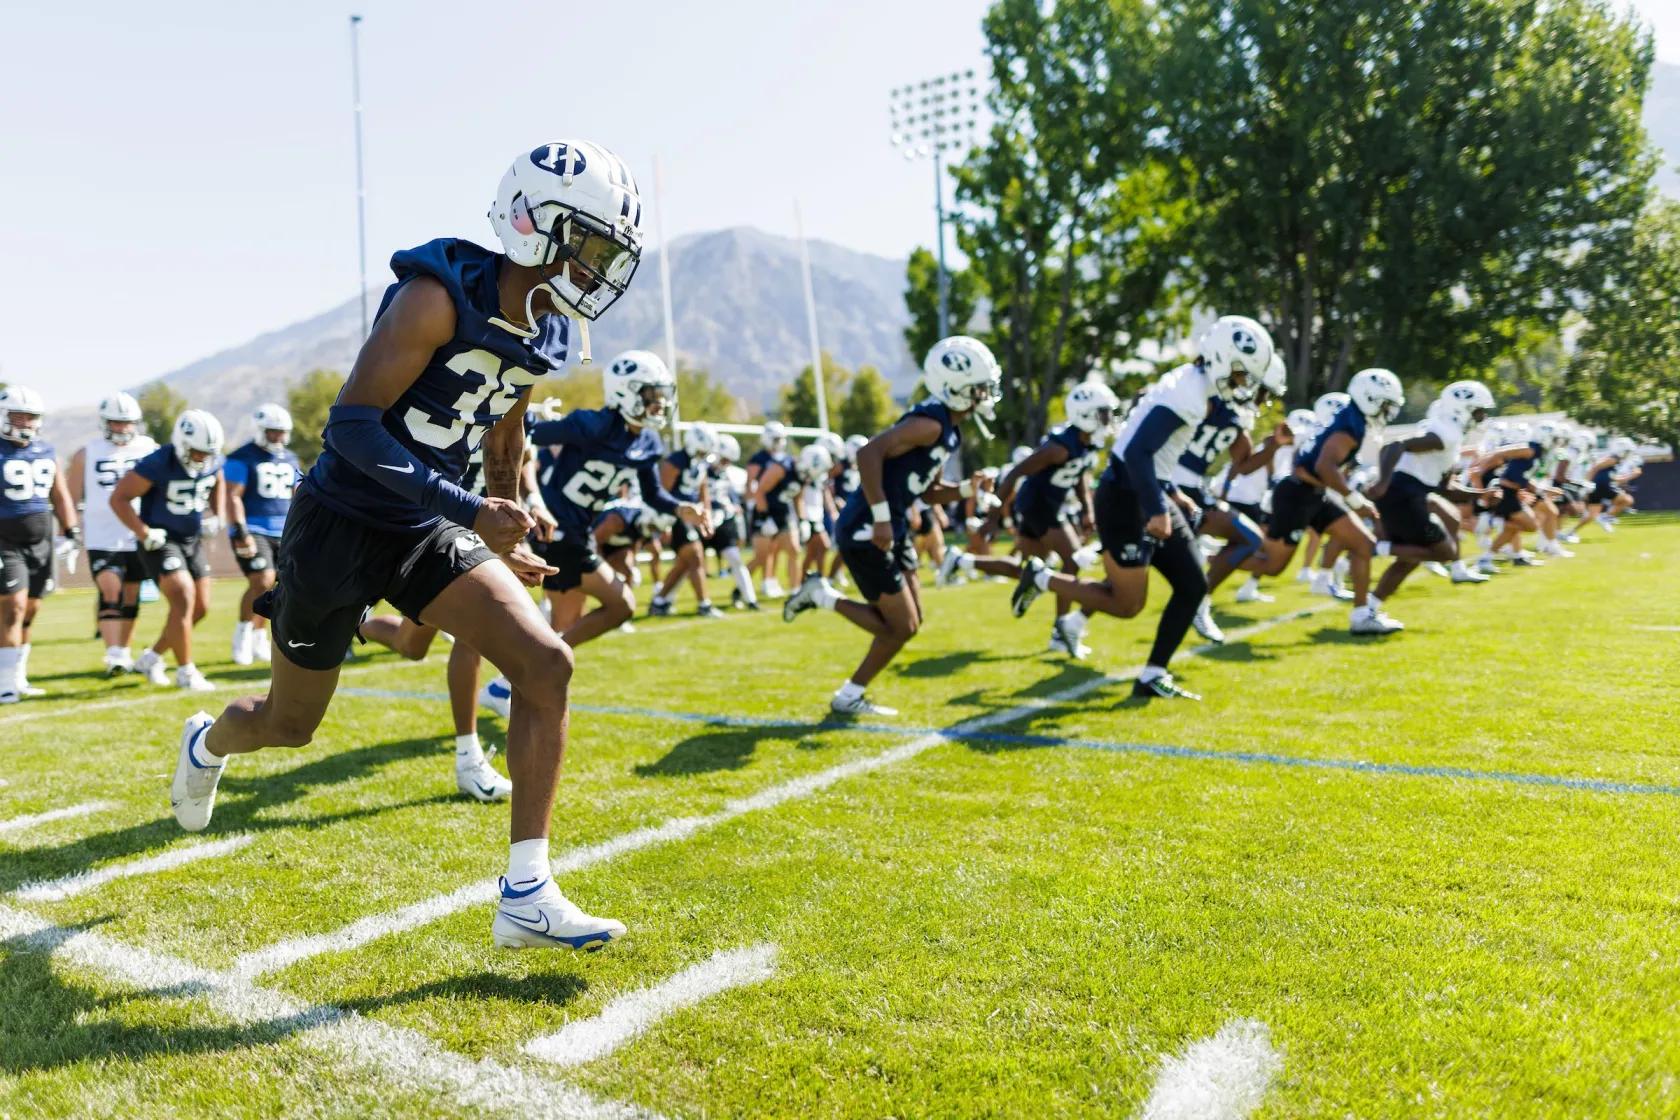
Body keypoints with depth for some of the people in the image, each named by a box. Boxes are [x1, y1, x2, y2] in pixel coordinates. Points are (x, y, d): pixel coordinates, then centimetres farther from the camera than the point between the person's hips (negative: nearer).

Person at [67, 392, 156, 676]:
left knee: (131, 597, 10)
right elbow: (71, 499, 6)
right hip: (102, 539, -2)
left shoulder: (150, 450, 5)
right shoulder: (86, 455, 2)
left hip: (138, 538, 2)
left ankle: (124, 651, 23)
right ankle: (113, 654, -18)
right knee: (109, 592, -14)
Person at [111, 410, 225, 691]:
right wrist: (145, 533, -22)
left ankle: (151, 659, 24)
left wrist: (216, 516, 10)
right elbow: (118, 499, -17)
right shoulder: (158, 464, -21)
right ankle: (186, 673, -8)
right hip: (161, 540, -7)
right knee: (184, 600, -18)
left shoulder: (212, 462, -3)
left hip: (192, 540, 7)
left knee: (200, 607, 7)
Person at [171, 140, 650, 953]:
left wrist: (502, 543, 21)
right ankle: (207, 745, 53)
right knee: (290, 724, 13)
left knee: (545, 664, -15)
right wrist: (468, 511, -30)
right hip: (342, 523, -6)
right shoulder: (437, 297, -22)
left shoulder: (547, 334, 1)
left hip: (427, 531, 6)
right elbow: (351, 423, -25)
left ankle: (527, 896, -9)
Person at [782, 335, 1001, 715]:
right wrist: (881, 518, -27)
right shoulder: (930, 423, -19)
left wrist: (966, 488, 1)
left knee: (908, 622, 13)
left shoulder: (950, 431, 11)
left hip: (892, 532, 10)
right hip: (865, 533, -10)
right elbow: (869, 453, -29)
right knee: (901, 626, -3)